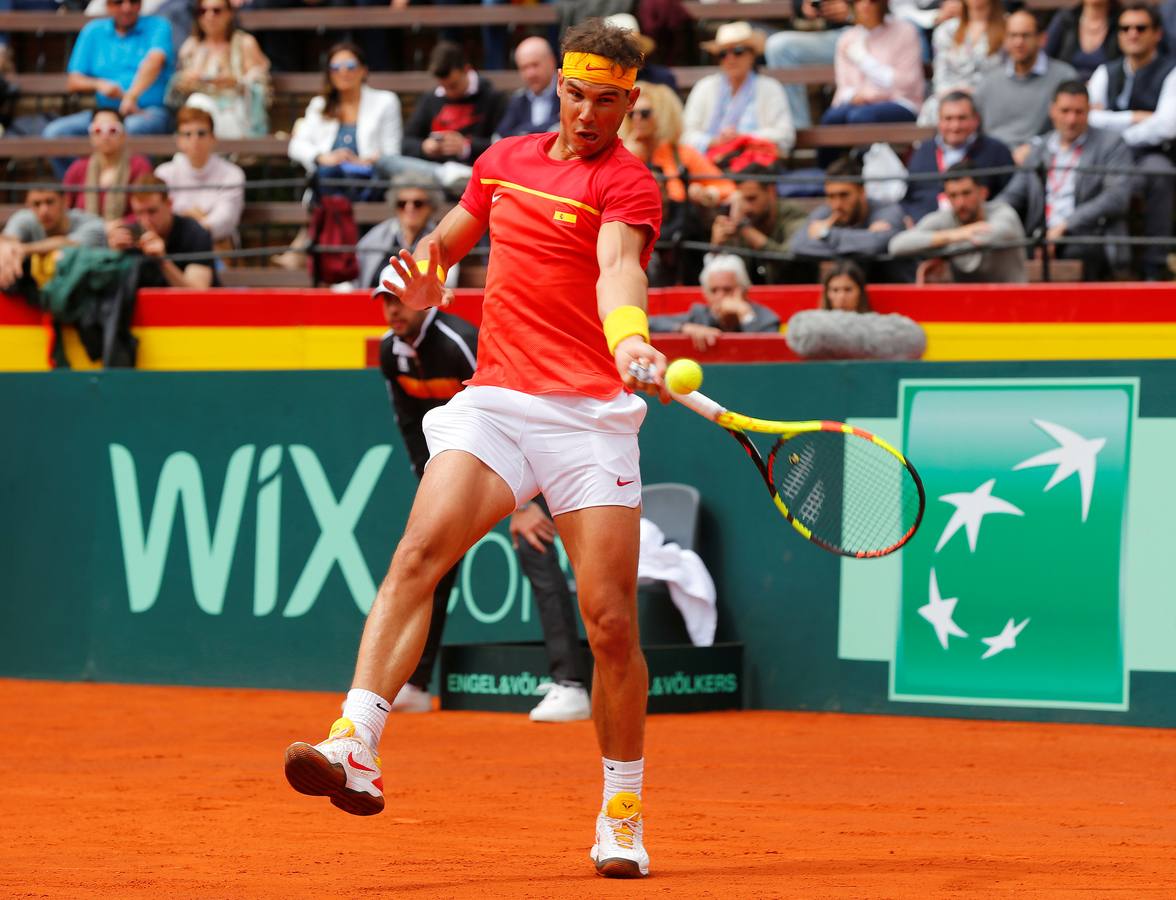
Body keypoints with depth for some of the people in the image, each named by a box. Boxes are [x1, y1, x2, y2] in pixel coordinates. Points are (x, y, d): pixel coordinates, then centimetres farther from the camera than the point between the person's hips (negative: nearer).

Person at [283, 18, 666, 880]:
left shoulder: (629, 184, -3)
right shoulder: (504, 162, 14)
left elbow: (619, 265, -24)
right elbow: (448, 237, 32)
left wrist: (629, 336, -46)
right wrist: (421, 278, 8)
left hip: (591, 414, -3)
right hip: (495, 402, 4)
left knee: (610, 620, -5)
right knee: (417, 554, -20)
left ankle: (623, 816, 12)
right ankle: (356, 749, -30)